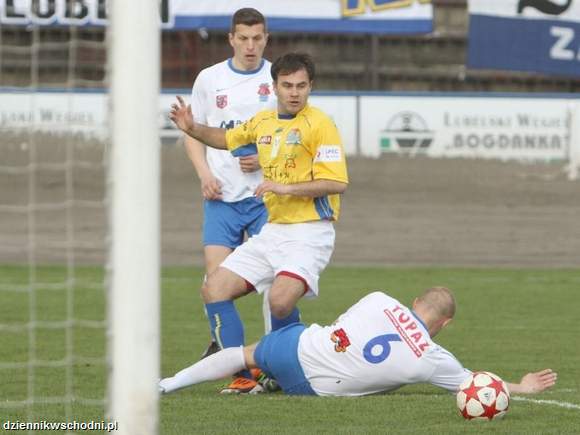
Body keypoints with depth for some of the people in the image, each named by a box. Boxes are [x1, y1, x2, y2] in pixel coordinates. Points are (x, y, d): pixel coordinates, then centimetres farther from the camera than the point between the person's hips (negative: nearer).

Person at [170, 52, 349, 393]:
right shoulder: (263, 122, 13)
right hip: (273, 230, 8)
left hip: (309, 233, -8)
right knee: (214, 289, -1)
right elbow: (226, 138, 33)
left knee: (281, 301, -29)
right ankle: (243, 376, -1)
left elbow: (337, 182, -18)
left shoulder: (319, 125, -10)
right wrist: (193, 128, 16)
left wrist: (287, 188, -20)